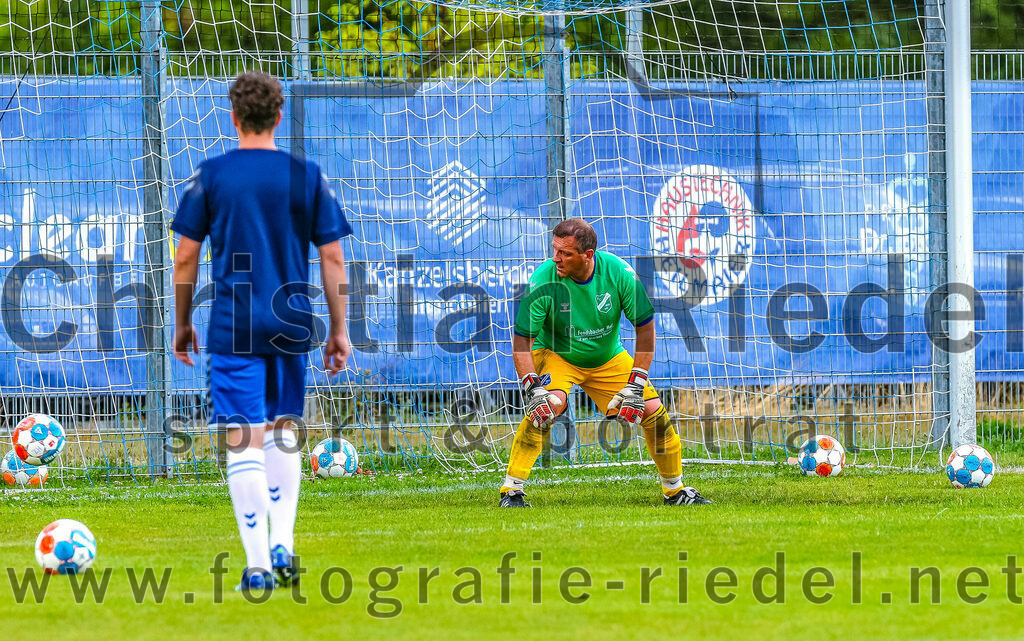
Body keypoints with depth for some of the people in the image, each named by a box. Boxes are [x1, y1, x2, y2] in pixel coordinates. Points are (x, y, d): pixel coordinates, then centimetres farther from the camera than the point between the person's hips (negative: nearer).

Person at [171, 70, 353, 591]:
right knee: (283, 431, 20)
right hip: (292, 328, 3)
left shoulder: (211, 175, -3)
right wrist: (339, 330, 10)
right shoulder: (307, 176, 2)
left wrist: (182, 324, 11)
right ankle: (283, 544, 12)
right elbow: (333, 258, 2)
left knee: (244, 441, -2)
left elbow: (185, 258, -1)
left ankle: (258, 565, -6)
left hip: (233, 328, -2)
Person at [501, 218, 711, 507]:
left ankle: (675, 491, 18)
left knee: (653, 410, -6)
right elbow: (522, 339, -22)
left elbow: (645, 327, -12)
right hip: (555, 354, -3)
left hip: (609, 358, 3)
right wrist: (531, 386, -36)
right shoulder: (544, 280, -27)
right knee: (549, 403, -32)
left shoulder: (619, 273, -22)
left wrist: (636, 385, -17)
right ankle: (511, 492, -27)